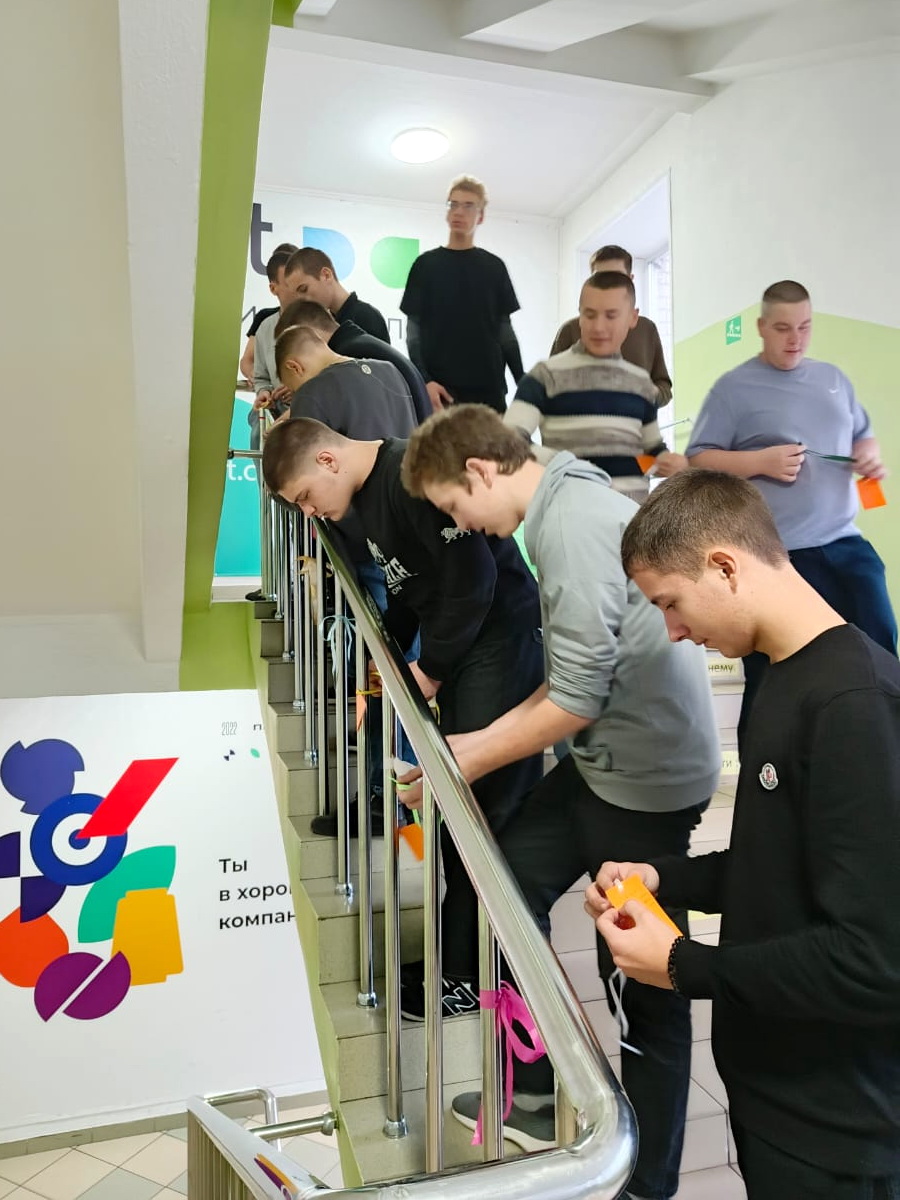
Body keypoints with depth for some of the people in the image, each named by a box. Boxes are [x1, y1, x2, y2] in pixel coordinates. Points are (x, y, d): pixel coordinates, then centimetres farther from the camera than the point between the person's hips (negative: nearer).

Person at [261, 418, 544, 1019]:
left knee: (486, 813, -2)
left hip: (504, 643, -9)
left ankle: (471, 975, 12)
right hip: (456, 650, 10)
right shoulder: (369, 493, 11)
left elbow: (472, 577, -22)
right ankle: (463, 957, 27)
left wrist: (430, 667, -13)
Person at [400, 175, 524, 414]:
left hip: (489, 389, 2)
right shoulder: (426, 264, 7)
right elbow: (414, 331, 3)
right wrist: (424, 380, -11)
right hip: (441, 388, -2)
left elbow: (505, 330, 13)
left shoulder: (494, 267, 12)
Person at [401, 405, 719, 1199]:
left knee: (643, 979, 6)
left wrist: (476, 756, -10)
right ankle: (536, 1092, 33)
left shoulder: (570, 523, -22)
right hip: (608, 759, 10)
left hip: (647, 774, -10)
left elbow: (577, 697, -23)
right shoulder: (568, 504, 8)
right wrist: (490, 733, 8)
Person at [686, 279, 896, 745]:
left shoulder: (833, 378, 14)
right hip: (775, 555, -5)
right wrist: (762, 461, -18)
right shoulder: (734, 387, -2)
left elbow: (862, 434, 25)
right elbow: (699, 460, -5)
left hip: (845, 544, 5)